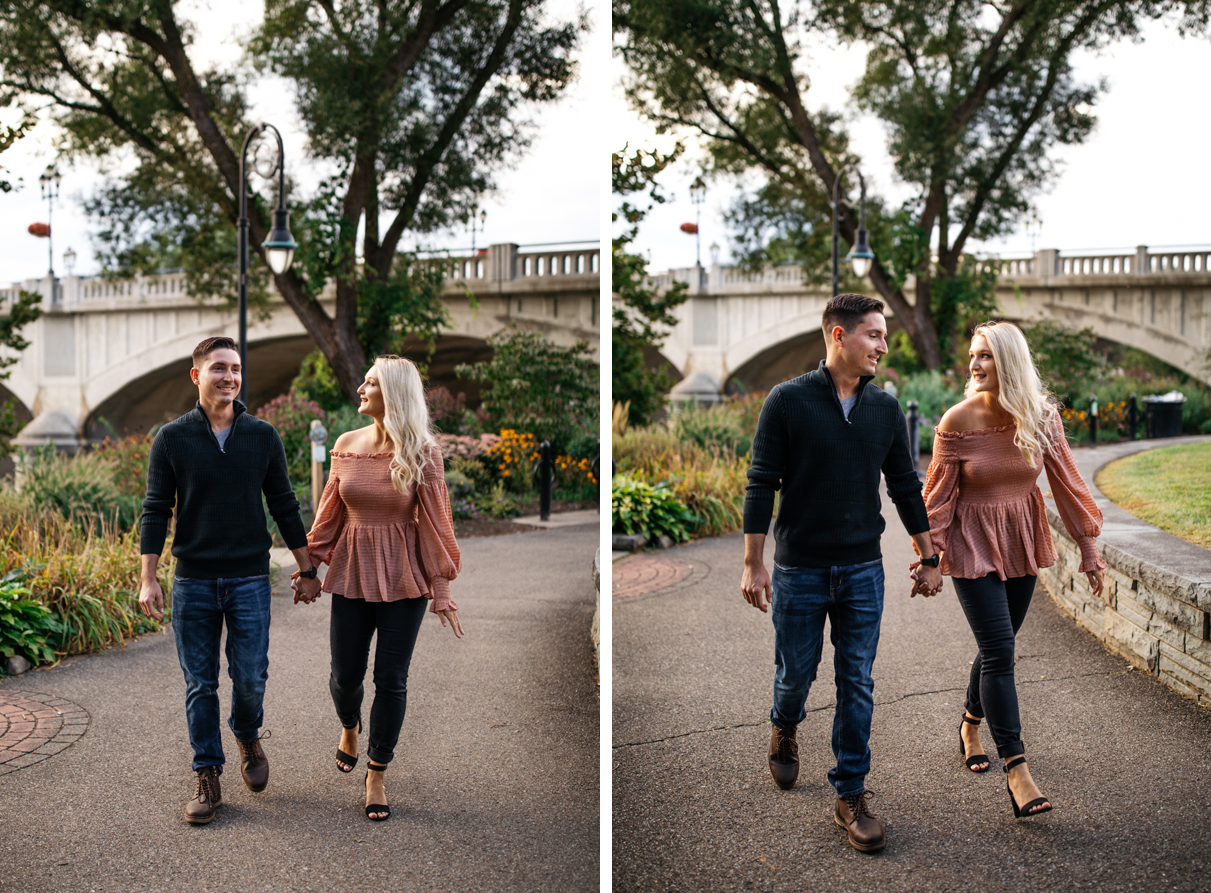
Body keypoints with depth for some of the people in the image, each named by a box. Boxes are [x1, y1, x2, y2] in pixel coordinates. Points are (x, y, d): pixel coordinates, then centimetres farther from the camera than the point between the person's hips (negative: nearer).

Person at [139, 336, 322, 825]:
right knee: (200, 683, 4)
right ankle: (207, 778, 17)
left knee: (250, 677, 0)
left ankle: (248, 738, 31)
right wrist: (148, 579, -5)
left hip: (249, 579, 1)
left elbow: (284, 506, 7)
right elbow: (156, 510, 1)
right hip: (192, 581, 0)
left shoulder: (263, 436, 2)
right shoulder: (172, 438, -1)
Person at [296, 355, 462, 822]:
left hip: (403, 577, -3)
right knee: (345, 674, 7)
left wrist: (441, 588, -9)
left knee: (391, 679, 2)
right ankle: (349, 727, 43)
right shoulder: (347, 445, 2)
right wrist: (310, 562, 13)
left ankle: (376, 775, 18)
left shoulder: (422, 452, -8)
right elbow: (331, 511, 12)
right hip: (352, 572, 3)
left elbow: (435, 521, -7)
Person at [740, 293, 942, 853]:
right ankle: (784, 729, 43)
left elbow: (906, 488, 11)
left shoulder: (885, 409, 4)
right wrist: (753, 564, -10)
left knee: (857, 686, 4)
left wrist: (929, 558, 12)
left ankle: (850, 796, 14)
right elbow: (761, 485, -8)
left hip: (863, 571, 3)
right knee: (795, 673, 10)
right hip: (800, 570, -3)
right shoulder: (788, 401, -9)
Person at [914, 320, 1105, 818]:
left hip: (1022, 542, 4)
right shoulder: (957, 421, -15)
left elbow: (1065, 481, 0)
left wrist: (1087, 545, 2)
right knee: (999, 652, -10)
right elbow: (939, 496, -9)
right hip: (973, 547, -4)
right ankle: (1016, 770, -9)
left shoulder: (1041, 416, -7)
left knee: (998, 644, 15)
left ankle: (970, 726, 40)